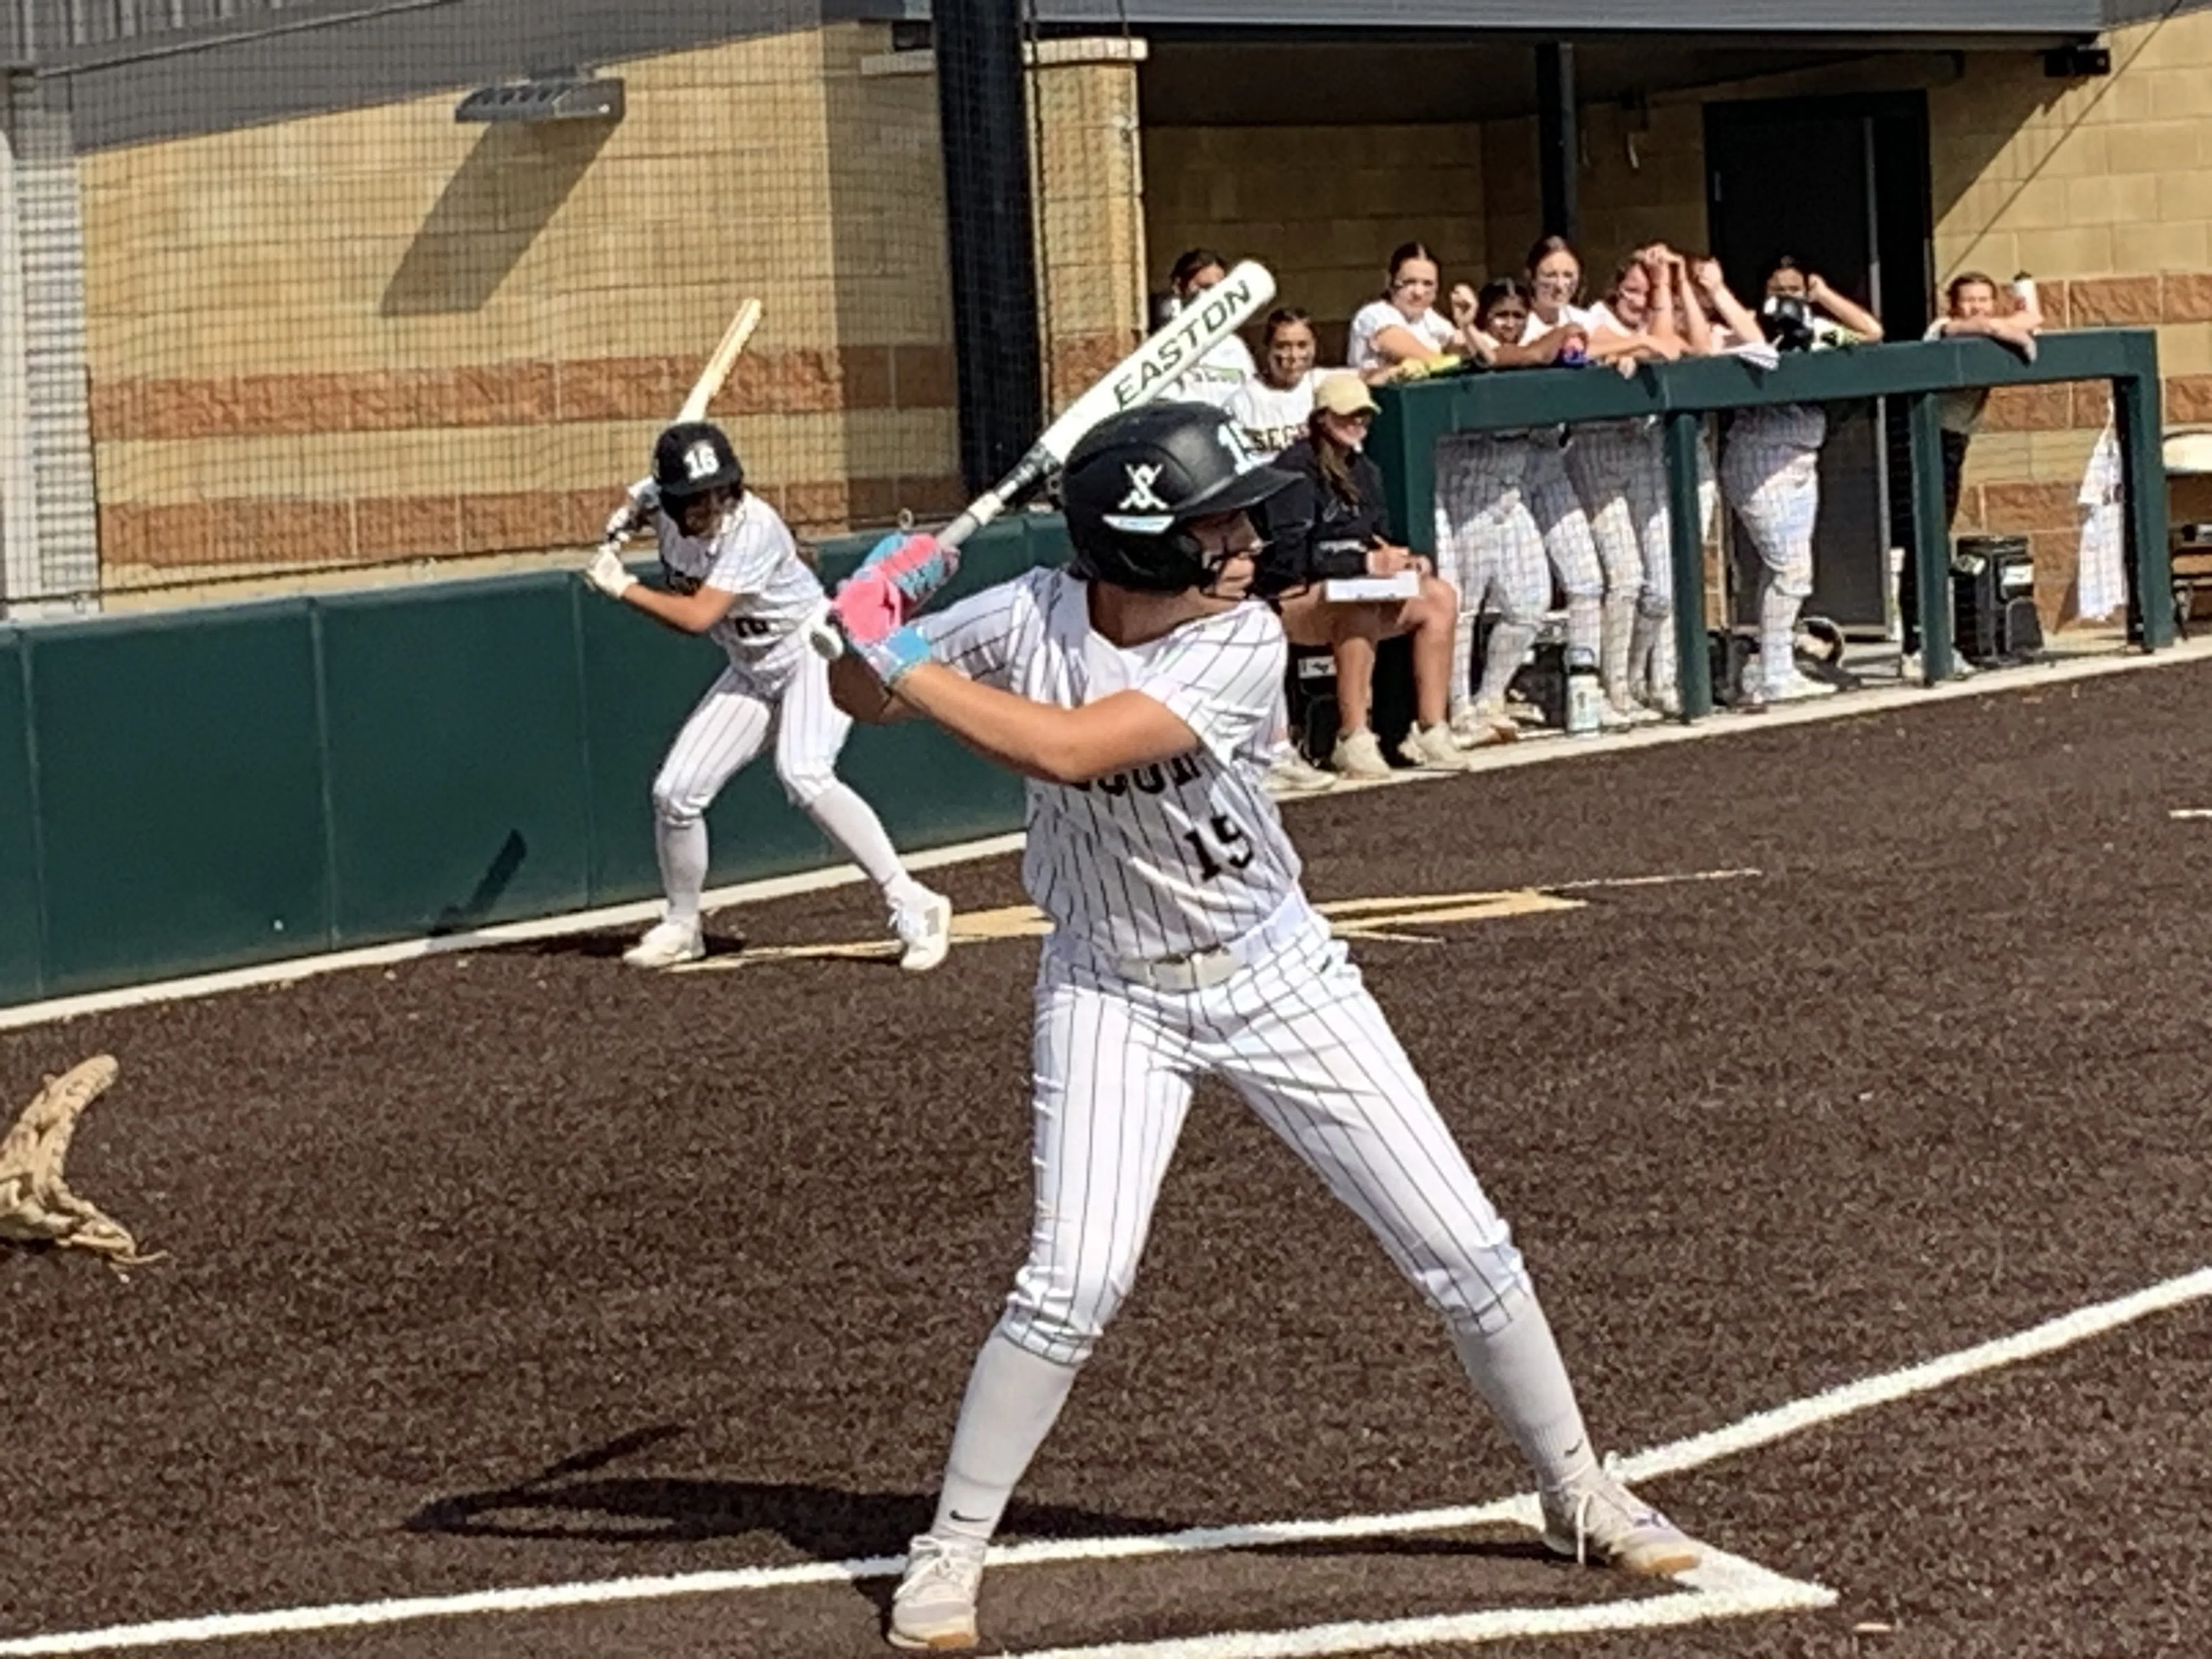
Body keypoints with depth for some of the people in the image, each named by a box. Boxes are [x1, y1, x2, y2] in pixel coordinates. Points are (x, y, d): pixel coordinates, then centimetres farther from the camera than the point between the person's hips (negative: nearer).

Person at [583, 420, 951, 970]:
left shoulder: (753, 529, -30)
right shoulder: (660, 500, -10)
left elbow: (697, 616, -36)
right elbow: (637, 505, 16)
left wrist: (622, 587, -27)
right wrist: (624, 519, -6)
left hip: (815, 652, -7)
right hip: (752, 672, 7)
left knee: (803, 775, -31)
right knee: (674, 793, 0)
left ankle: (913, 907, -29)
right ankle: (680, 927, 23)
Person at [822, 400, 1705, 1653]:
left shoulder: (1244, 646, -22)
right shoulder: (1028, 620, -15)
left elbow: (1069, 750, -35)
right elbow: (865, 699, -2)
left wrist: (903, 655, -32)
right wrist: (872, 633, -24)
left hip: (1276, 975, 0)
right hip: (1114, 996, 0)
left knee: (1463, 1245, 1)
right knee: (1075, 1284, -14)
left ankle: (1582, 1496, 21)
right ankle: (951, 1550, 5)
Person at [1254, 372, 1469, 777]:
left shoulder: (1364, 470, 18)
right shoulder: (1296, 468, -9)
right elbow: (1290, 554, -18)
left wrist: (1399, 559, -2)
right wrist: (1365, 563, -23)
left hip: (1359, 592, 8)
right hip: (1293, 600, -8)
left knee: (1441, 597, -11)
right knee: (1359, 604, -38)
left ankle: (1431, 730, -14)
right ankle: (1353, 740, -38)